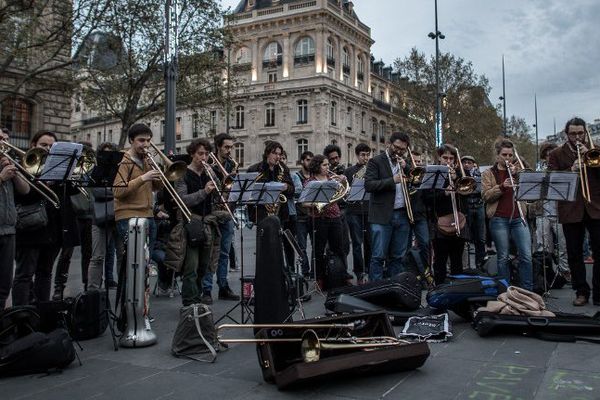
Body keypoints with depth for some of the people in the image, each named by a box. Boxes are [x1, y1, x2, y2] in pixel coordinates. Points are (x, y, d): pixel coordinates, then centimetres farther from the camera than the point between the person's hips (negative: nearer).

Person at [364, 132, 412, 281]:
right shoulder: (376, 161, -1)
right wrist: (392, 181, -19)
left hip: (403, 215, 5)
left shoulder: (404, 162, 17)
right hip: (382, 216, -5)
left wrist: (406, 168, -3)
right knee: (378, 257, -3)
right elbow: (369, 185, -12)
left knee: (397, 257, 11)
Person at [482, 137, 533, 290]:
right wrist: (501, 186, -18)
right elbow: (486, 196, -4)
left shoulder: (517, 169, 16)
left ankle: (528, 290, 5)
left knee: (526, 256, -4)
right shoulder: (488, 173, 8)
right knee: (503, 258, 2)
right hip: (499, 220, -2)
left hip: (518, 218, 2)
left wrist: (516, 174, -5)